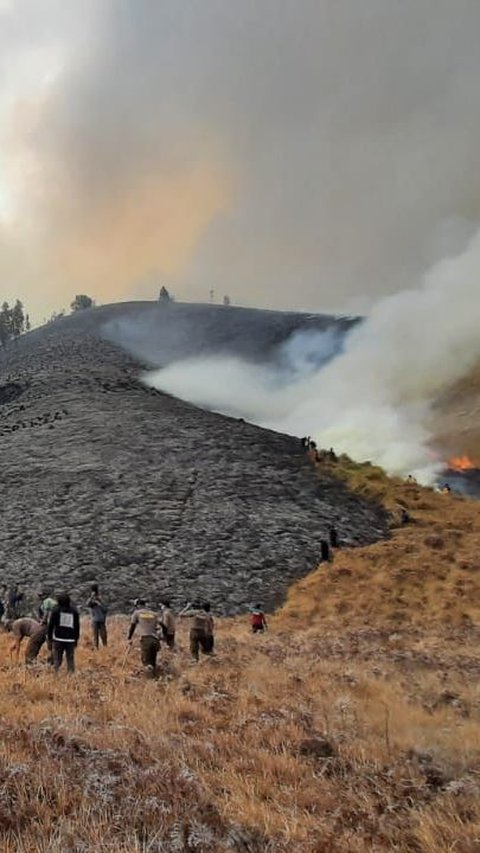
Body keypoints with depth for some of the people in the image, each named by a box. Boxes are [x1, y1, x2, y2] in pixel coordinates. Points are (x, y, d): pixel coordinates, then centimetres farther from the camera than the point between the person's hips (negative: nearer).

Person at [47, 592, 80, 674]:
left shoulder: (56, 610, -1)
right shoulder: (74, 611, 8)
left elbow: (51, 624, -2)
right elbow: (77, 626, 11)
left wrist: (49, 636, 6)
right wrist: (76, 639, 17)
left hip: (58, 639, -2)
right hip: (71, 640, 2)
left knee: (57, 660, 3)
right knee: (70, 660, 6)